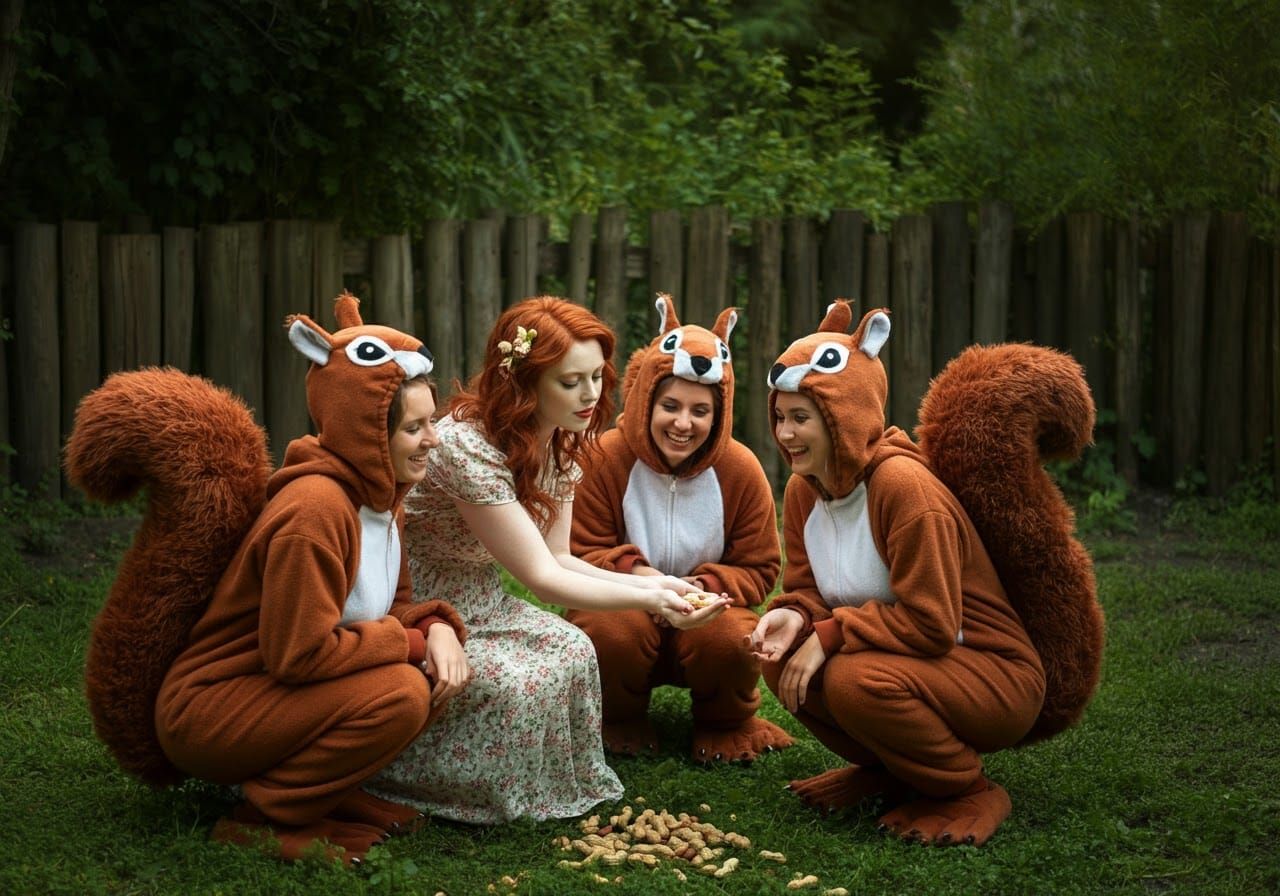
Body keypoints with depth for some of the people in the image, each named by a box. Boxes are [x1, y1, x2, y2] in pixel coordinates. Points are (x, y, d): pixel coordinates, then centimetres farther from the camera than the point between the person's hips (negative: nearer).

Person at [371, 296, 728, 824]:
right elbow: (541, 578, -29)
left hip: (479, 605, 8)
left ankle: (567, 785, 1)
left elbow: (557, 558, -2)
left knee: (571, 652, -16)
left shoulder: (560, 444, -2)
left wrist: (650, 584, -17)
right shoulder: (467, 447, -29)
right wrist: (649, 602, -36)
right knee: (516, 686, -26)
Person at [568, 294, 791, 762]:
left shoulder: (740, 470, -8)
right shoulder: (606, 459, -11)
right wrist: (633, 572, -27)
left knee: (732, 642, -34)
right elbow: (580, 553, -6)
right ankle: (621, 721, 1)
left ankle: (725, 726, 4)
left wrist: (703, 587, -22)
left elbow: (758, 570, -2)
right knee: (612, 632, -36)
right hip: (625, 606, -1)